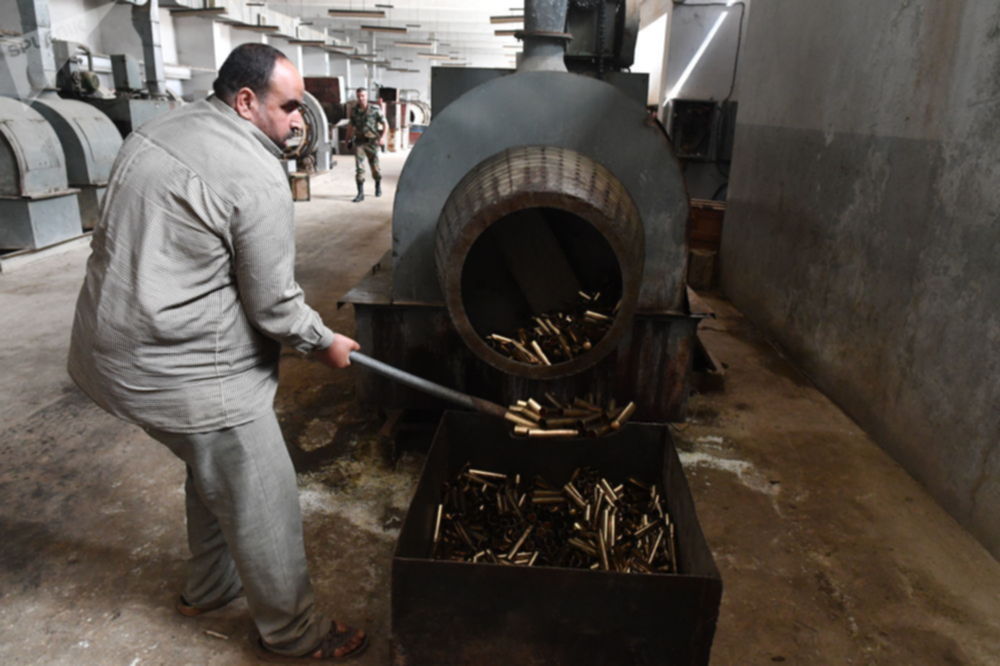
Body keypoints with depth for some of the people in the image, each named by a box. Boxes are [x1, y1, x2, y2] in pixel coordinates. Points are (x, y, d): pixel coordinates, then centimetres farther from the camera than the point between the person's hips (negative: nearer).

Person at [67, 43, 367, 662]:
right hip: (186, 372, -10)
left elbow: (122, 240, 17)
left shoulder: (157, 131, 8)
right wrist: (326, 342, 0)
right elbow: (273, 305, -18)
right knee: (262, 500, 6)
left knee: (214, 471, 27)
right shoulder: (256, 178, -20)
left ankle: (209, 588, 47)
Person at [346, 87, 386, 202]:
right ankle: (360, 193, -8)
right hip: (359, 142, 2)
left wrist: (383, 137, -17)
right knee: (359, 167, -9)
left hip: (371, 142, -2)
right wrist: (348, 139, 19)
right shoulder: (354, 110, 4)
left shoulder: (375, 109, -6)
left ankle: (378, 186, 36)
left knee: (375, 166, 7)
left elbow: (385, 124, -3)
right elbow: (351, 125, 18)